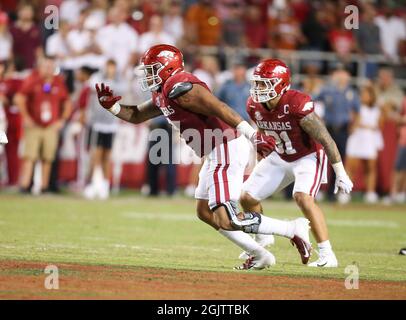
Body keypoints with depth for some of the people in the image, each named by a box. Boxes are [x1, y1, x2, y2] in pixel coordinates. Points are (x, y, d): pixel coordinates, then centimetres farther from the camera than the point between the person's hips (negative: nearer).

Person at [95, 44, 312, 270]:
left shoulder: (178, 88, -16)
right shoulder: (163, 94, 16)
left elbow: (221, 108, -23)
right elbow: (136, 116, 30)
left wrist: (254, 136, -27)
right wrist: (111, 105, 13)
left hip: (227, 150, -11)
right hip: (216, 154, 11)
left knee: (225, 220, -15)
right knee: (205, 213, 18)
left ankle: (294, 229, -8)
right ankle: (260, 255, 19)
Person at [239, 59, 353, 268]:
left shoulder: (297, 105, -31)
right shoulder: (254, 106, -12)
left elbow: (326, 140, -25)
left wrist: (341, 174, -22)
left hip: (309, 157, -7)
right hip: (281, 157, 7)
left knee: (302, 197, -31)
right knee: (247, 198, 5)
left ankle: (327, 254, -26)